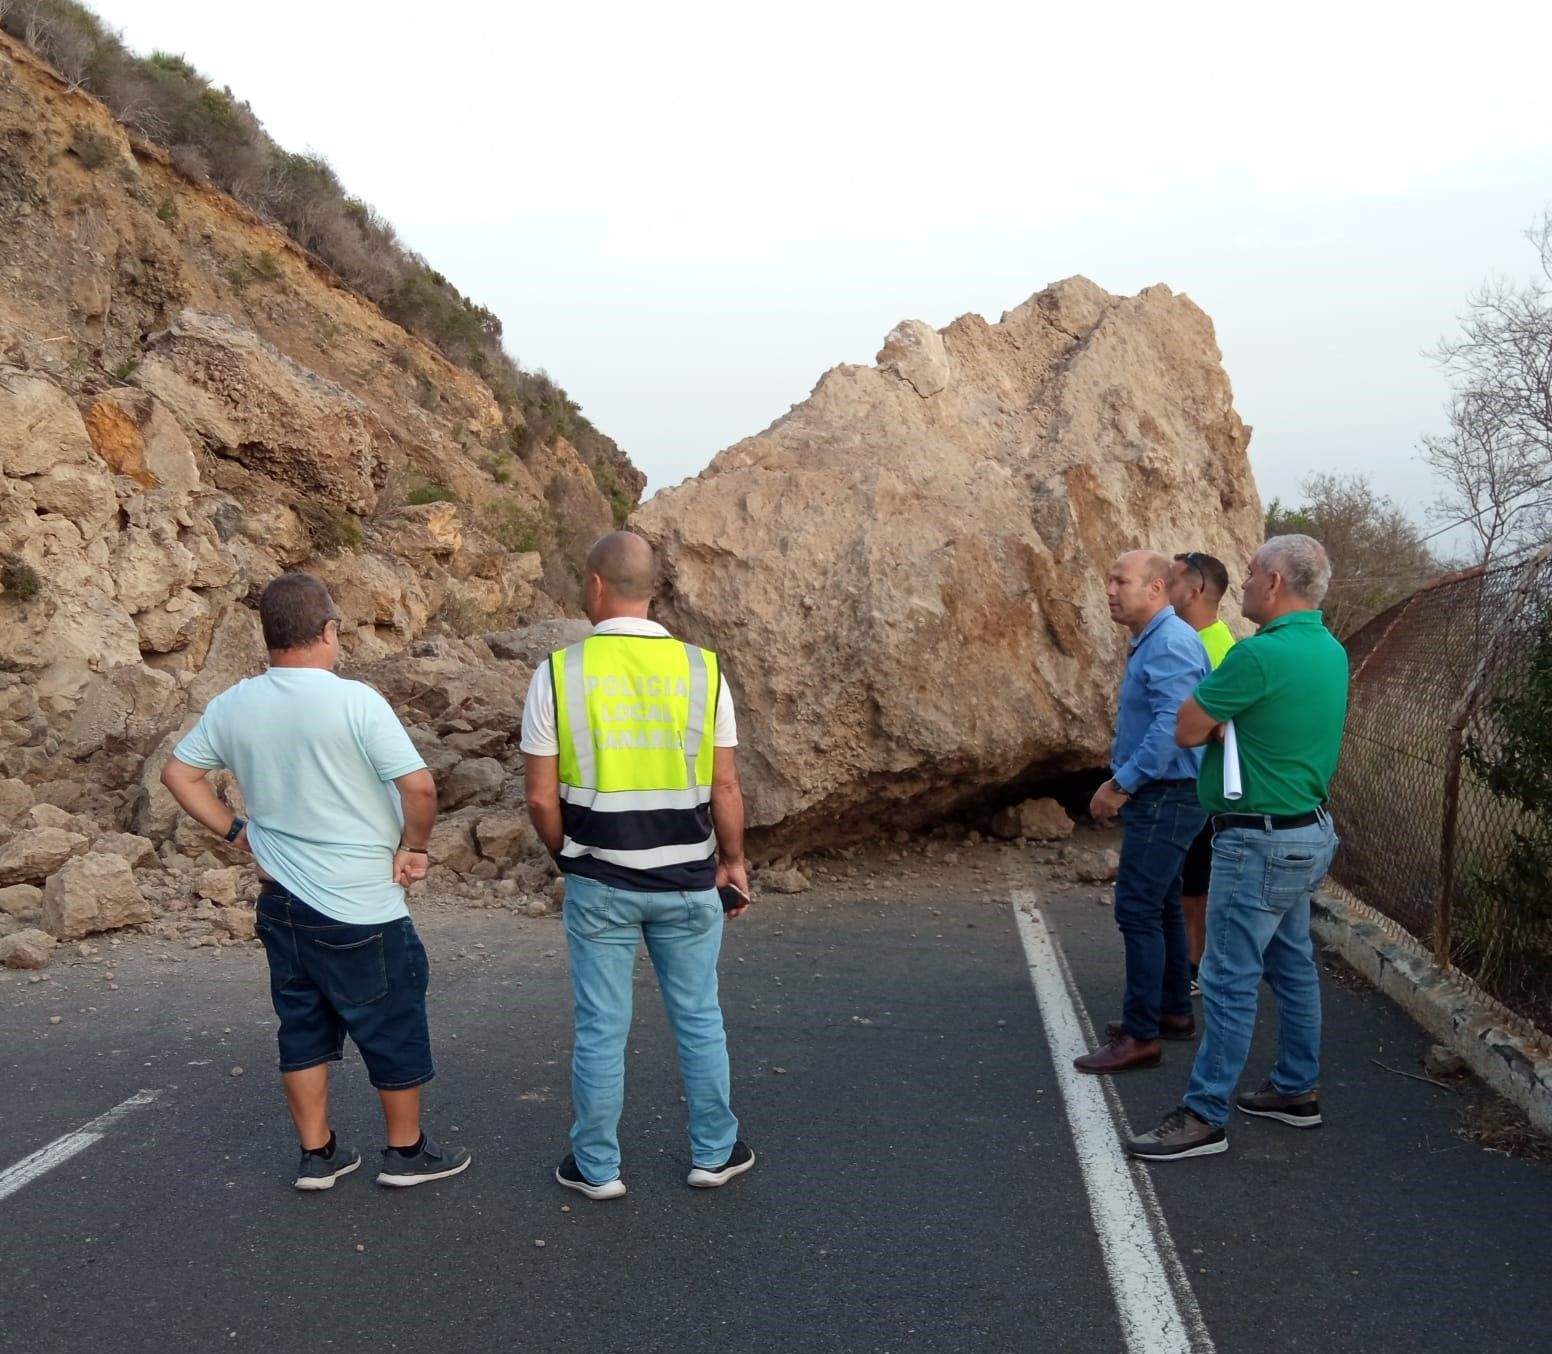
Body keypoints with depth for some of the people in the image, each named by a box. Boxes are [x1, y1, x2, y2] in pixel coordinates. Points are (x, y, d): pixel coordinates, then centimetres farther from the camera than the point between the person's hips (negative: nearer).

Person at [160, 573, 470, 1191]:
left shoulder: (232, 706, 0)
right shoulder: (355, 702, -19)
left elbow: (179, 774, 11)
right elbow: (419, 786, -24)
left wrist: (236, 831, 13)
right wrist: (414, 846, -8)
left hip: (281, 902, 6)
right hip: (361, 909, -6)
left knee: (303, 1027, 17)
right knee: (394, 1028, 11)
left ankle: (317, 1155, 26)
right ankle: (406, 1151, 23)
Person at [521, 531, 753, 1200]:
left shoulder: (558, 672, -8)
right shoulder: (702, 668, -4)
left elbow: (541, 798, -5)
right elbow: (724, 787, -2)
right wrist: (733, 862, 12)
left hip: (600, 884, -1)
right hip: (688, 881, 1)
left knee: (601, 1029, 10)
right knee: (698, 1020, 15)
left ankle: (596, 1166, 22)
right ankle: (714, 1152, 27)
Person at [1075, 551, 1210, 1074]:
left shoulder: (1171, 644, -19)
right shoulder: (1150, 642, 14)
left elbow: (1173, 725, -27)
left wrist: (1124, 784, -22)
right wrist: (1122, 779, 17)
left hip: (1165, 799, -11)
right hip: (1157, 796, 11)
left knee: (1138, 909, -10)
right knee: (1161, 906, 18)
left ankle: (1141, 1035, -6)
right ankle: (1174, 1011, 29)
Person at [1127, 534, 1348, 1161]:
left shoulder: (1259, 654, -23)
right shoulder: (1330, 651, 8)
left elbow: (1187, 729, -15)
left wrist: (1207, 689, 0)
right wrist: (1221, 707, 0)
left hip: (1260, 841, -10)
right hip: (1308, 833, 10)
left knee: (1230, 980, -4)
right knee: (1292, 966, 19)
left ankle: (1204, 1117, 3)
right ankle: (1297, 1090, 30)